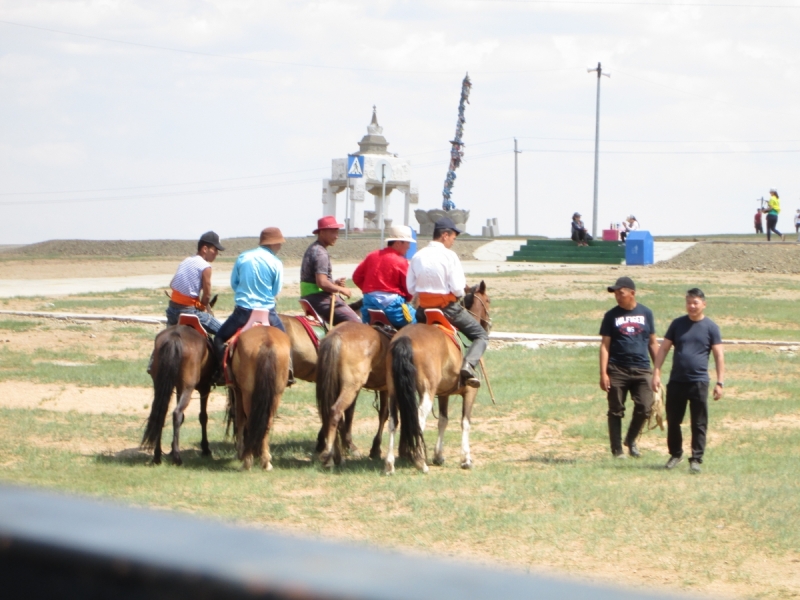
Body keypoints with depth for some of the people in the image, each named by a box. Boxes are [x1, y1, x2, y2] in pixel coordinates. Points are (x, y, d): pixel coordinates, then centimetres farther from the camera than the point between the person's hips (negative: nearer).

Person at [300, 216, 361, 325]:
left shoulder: (313, 249, 15)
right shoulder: (320, 253, -17)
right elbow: (322, 283, -26)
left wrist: (335, 283, 10)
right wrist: (341, 289, -11)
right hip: (319, 299, -10)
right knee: (356, 322, -12)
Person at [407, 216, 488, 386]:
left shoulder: (418, 257, 1)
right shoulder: (449, 256, -14)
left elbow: (411, 288, 3)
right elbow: (457, 289, -18)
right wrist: (461, 293, 3)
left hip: (424, 310, 5)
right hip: (449, 307, -5)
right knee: (481, 335, 7)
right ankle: (469, 363, -19)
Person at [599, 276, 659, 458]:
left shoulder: (646, 313, 8)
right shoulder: (612, 315, 3)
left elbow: (652, 343, 14)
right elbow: (605, 345, 1)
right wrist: (603, 373, -8)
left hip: (642, 370, 1)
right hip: (617, 370, -1)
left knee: (644, 407, -8)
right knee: (616, 410, 2)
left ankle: (631, 440, 16)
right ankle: (617, 450, 12)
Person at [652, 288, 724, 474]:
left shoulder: (711, 327, 0)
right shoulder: (678, 324, 6)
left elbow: (719, 356, 0)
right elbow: (663, 348, 7)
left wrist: (720, 382, -6)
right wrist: (656, 373, -2)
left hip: (699, 382, -2)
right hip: (676, 382, 2)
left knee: (699, 424, 0)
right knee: (673, 421, 9)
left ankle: (696, 459, 7)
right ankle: (675, 454, 26)